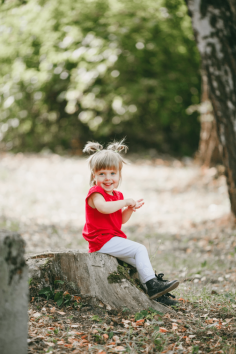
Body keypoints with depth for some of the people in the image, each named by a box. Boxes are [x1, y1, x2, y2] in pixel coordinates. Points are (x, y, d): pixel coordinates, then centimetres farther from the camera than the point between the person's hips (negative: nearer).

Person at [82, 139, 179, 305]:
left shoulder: (117, 195, 17)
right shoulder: (95, 193, -12)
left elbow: (121, 220, 20)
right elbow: (103, 207, -35)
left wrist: (130, 209, 1)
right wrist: (124, 202, -25)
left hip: (114, 238, 9)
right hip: (102, 241, -9)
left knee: (138, 259, 6)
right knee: (140, 249, -16)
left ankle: (156, 293, 9)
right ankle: (152, 285, -14)